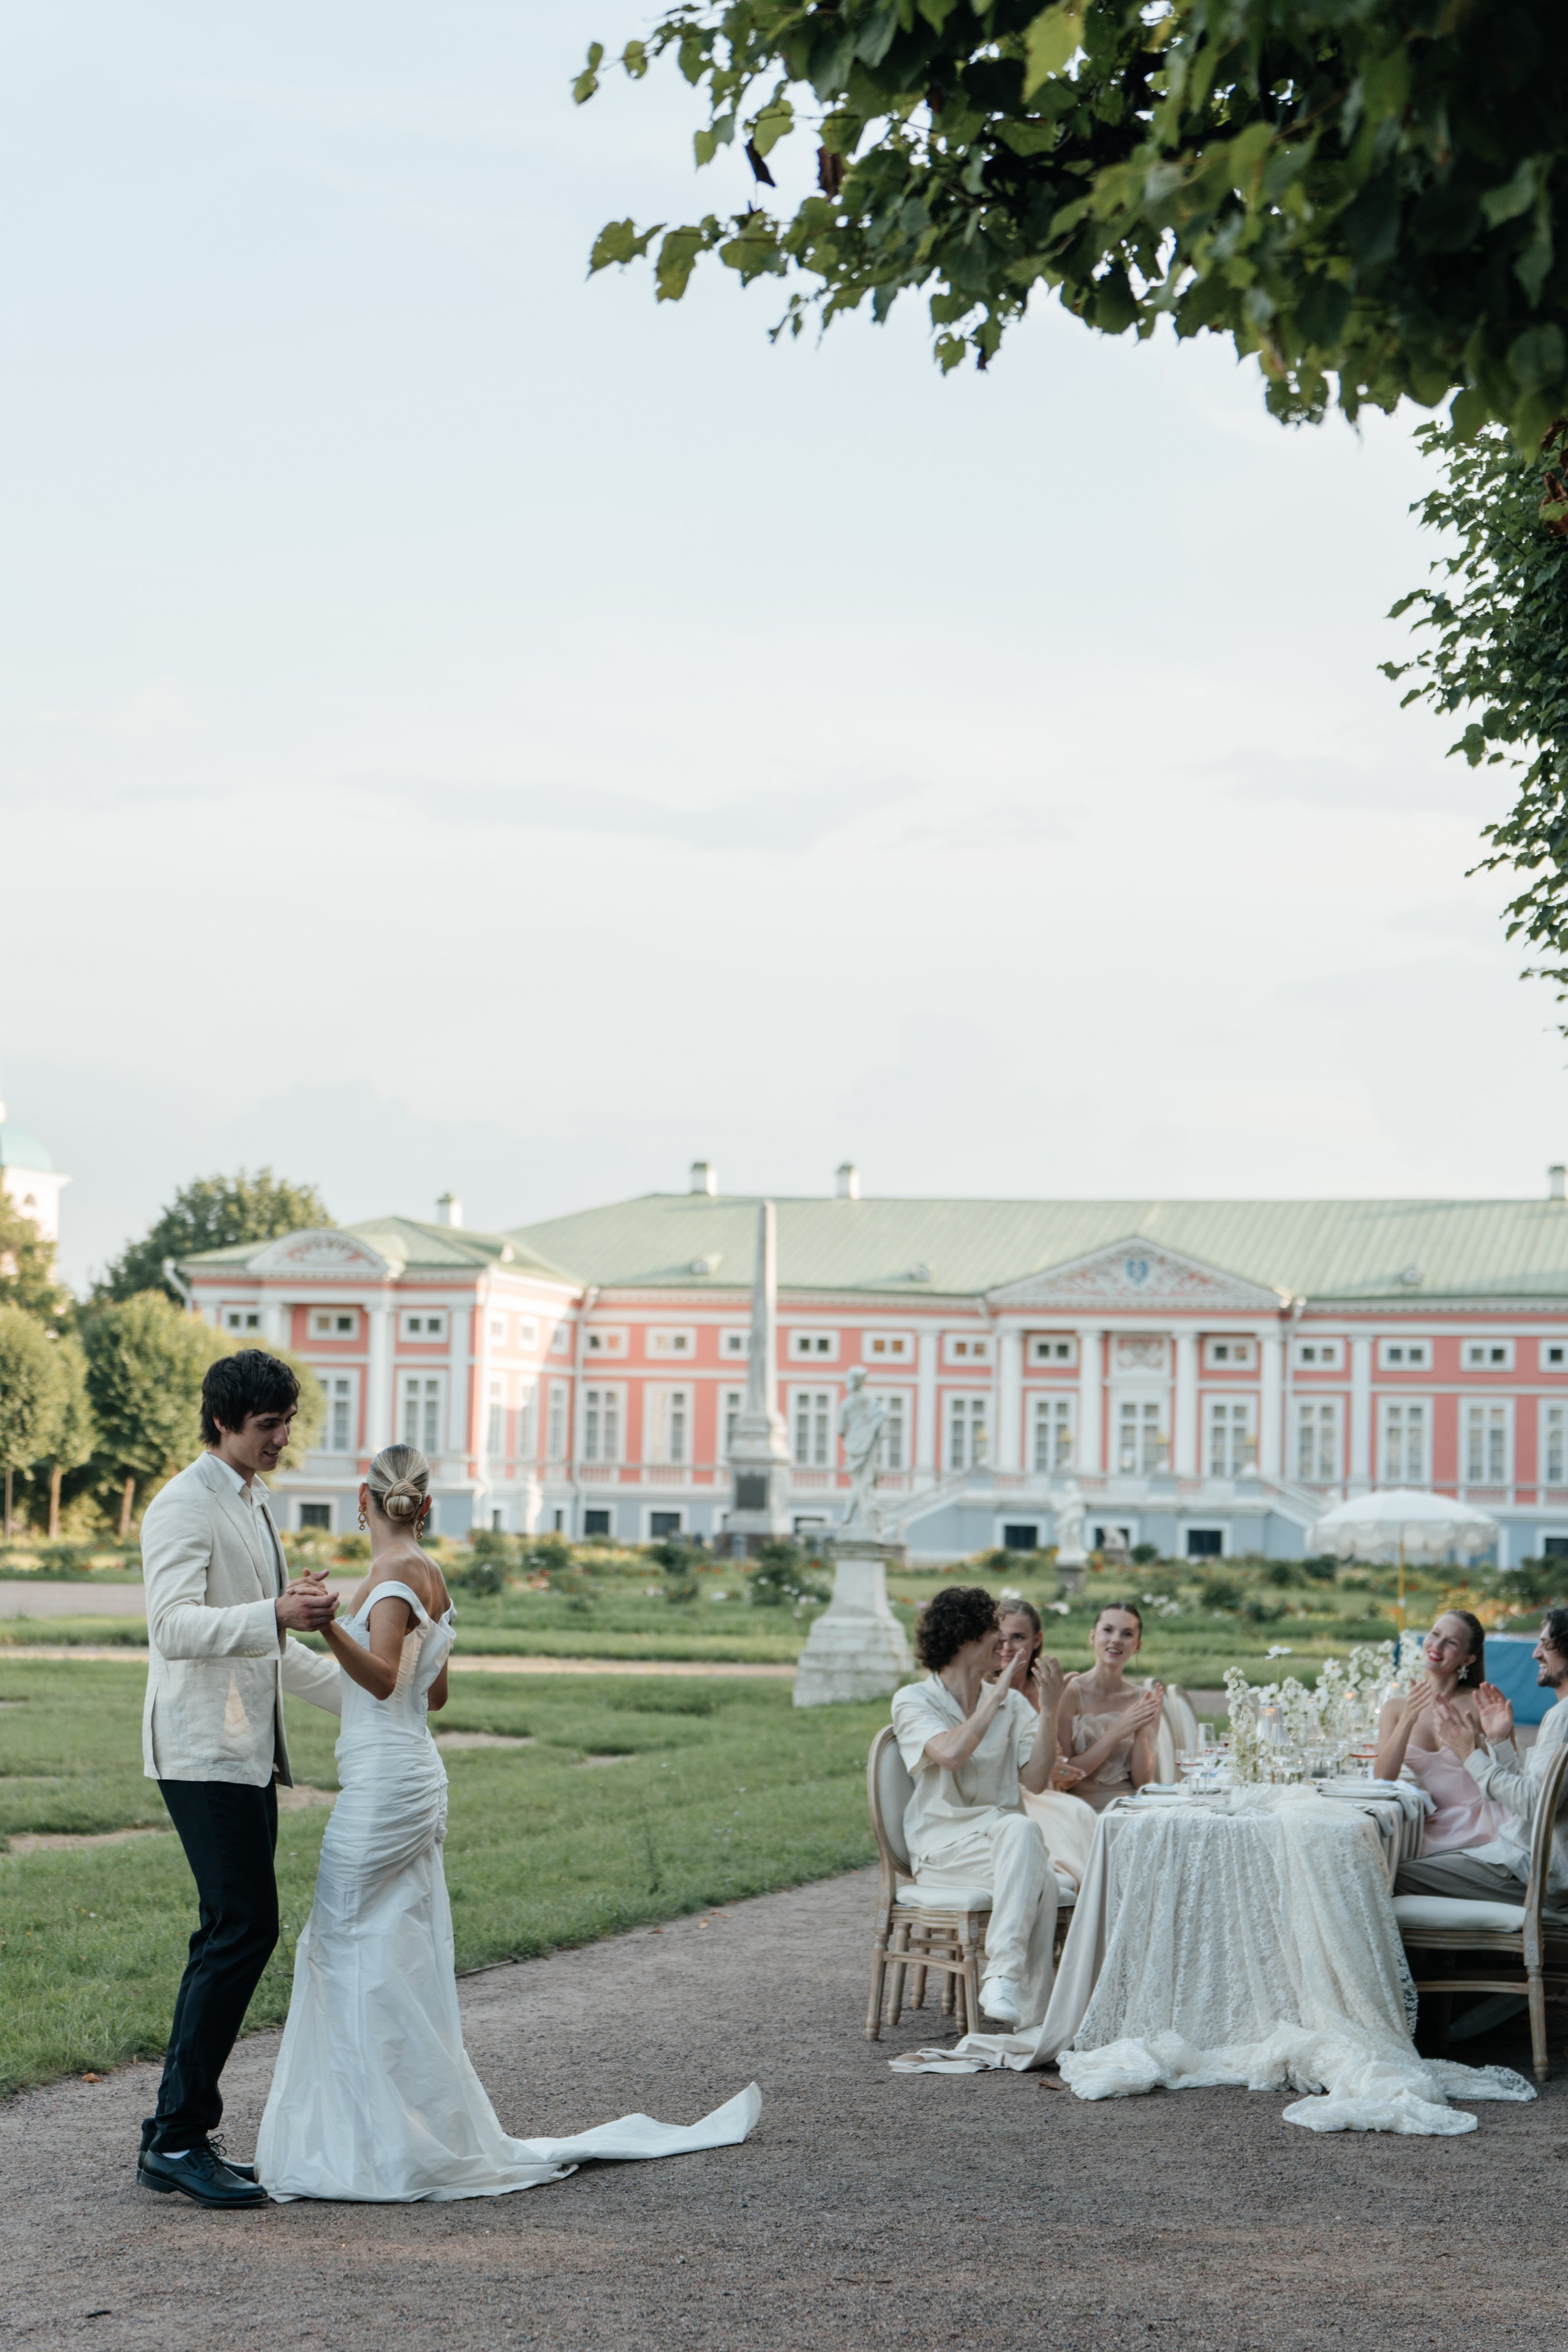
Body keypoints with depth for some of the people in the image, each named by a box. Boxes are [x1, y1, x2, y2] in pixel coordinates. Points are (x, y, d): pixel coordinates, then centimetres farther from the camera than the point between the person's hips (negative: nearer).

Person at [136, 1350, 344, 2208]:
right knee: (245, 1928, -14)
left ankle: (173, 2138, 10)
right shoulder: (186, 1505, -10)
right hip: (203, 1752, -9)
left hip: (250, 1753, 9)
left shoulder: (252, 1507, 21)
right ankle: (179, 2135, -10)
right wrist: (276, 1615, -35)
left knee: (232, 1936, 6)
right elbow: (173, 1625, -23)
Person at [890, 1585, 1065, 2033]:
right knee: (1036, 1874, -33)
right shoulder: (913, 1702, 2)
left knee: (1022, 1834, -35)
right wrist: (998, 1694, -13)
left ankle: (1004, 1976, -40)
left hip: (1002, 1831, 4)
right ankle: (1032, 2014, -36)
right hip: (943, 1842, -4)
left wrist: (1049, 1711, -7)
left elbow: (1035, 1780, 2)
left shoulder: (1013, 1704, 15)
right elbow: (951, 1753, -19)